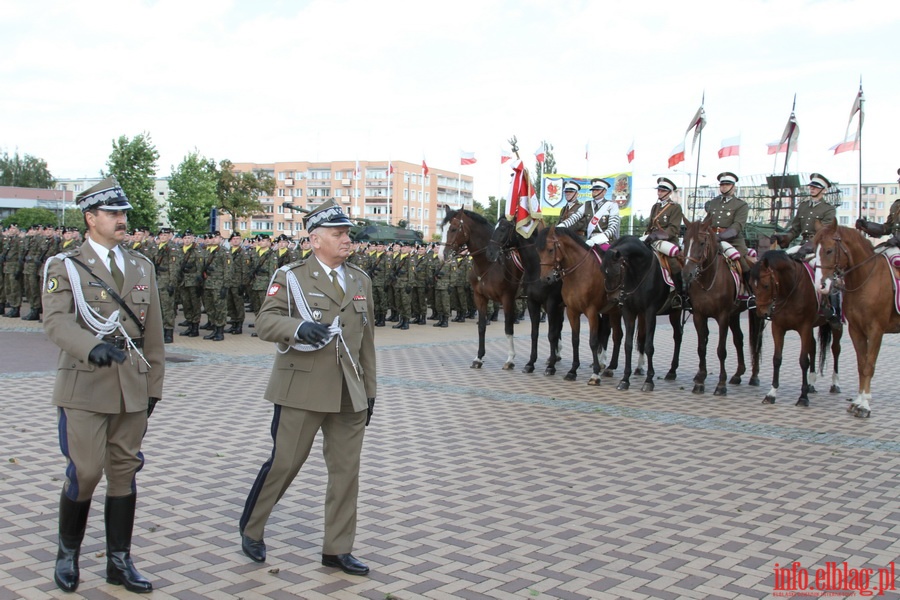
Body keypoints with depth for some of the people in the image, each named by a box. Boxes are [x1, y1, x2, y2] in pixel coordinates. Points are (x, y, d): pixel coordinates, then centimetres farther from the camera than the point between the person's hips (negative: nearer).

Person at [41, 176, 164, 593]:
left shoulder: (141, 267, 13)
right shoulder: (64, 267, 0)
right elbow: (55, 320, -17)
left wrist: (153, 385, 11)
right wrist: (92, 347, -35)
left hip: (132, 390, 4)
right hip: (85, 387, -4)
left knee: (124, 473, 8)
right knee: (85, 473, -3)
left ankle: (119, 562, 19)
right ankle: (68, 553, 21)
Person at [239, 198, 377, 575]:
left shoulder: (360, 280, 14)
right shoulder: (291, 277, -1)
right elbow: (266, 322, -11)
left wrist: (369, 390, 15)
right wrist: (298, 328, -32)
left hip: (349, 394, 5)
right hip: (302, 389, -5)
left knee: (346, 470, 6)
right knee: (284, 463, 1)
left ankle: (337, 549, 18)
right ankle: (251, 529, 26)